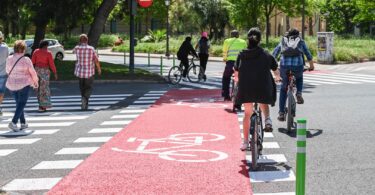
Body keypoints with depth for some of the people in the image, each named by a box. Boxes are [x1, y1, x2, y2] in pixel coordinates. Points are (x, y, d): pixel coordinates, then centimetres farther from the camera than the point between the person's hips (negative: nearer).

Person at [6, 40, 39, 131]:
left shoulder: (9, 59, -2)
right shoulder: (26, 60, -13)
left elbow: (8, 71, 13)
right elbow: (33, 73, -6)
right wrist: (35, 82, 12)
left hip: (11, 85, 5)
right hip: (24, 85, -5)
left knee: (19, 103, 19)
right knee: (22, 104, 1)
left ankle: (23, 123, 23)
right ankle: (13, 122, -14)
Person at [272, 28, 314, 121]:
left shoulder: (283, 41, 23)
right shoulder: (301, 42, 20)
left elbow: (273, 55, 27)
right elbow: (308, 55, 27)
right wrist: (311, 66, 44)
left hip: (284, 66, 1)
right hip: (298, 65, -1)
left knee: (283, 88, 17)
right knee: (299, 78, 35)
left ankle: (281, 113, 13)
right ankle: (299, 93, 9)